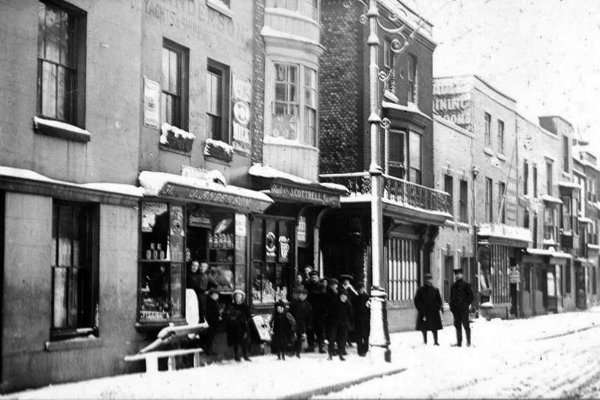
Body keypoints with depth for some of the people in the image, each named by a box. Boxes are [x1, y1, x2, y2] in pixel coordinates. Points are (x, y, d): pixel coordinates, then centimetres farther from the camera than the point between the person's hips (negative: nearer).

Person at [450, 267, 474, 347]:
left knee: (466, 325, -2)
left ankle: (468, 341, 4)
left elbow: (471, 295, -3)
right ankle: (459, 342, 11)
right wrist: (451, 306, 9)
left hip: (463, 309, -5)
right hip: (456, 310, 5)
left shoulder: (465, 285, -2)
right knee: (457, 326, 7)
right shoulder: (453, 286, 14)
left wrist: (466, 304, -9)